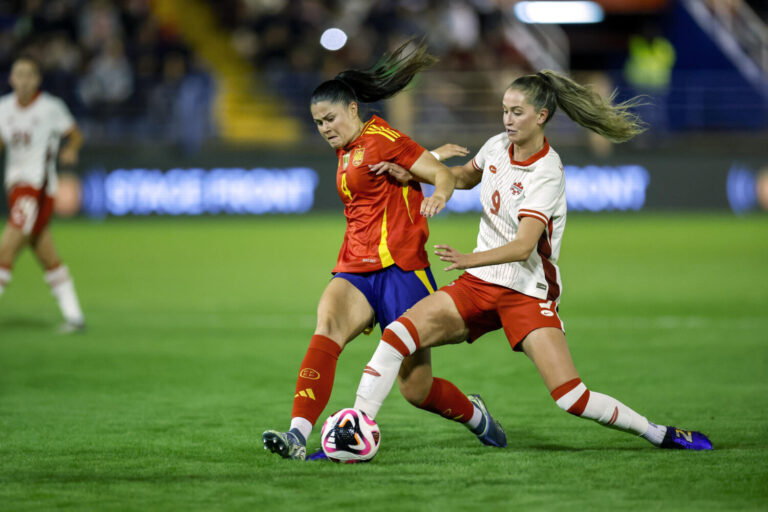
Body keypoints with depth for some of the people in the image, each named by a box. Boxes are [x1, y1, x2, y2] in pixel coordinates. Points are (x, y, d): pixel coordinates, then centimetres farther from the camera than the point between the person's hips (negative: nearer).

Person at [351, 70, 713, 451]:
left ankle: (661, 435, 2)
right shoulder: (498, 146, 2)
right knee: (398, 334, -16)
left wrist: (468, 260, -42)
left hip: (528, 293, -6)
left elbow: (523, 246, -28)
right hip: (478, 286, 6)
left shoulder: (546, 174, -18)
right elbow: (466, 177, 26)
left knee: (570, 397, -16)